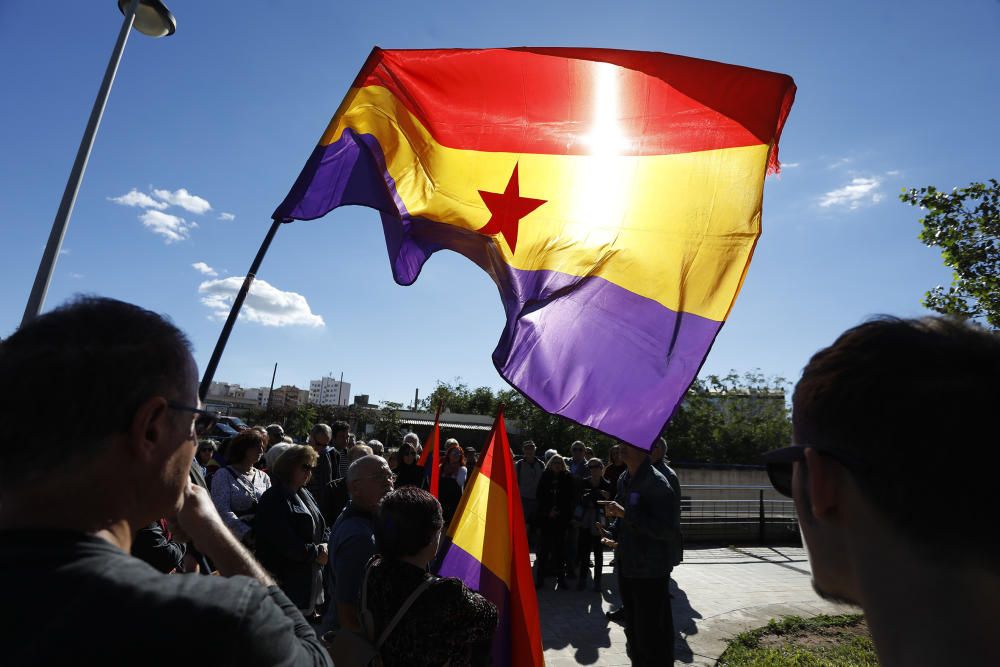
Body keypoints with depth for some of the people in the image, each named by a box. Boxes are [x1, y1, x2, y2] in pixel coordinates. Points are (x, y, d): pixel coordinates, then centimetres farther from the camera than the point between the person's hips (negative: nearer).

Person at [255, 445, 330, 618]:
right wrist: (316, 553, -14)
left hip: (310, 577, 8)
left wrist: (326, 545, -8)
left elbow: (322, 527, 12)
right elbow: (287, 544, -22)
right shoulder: (274, 500, -16)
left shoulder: (305, 494, 11)